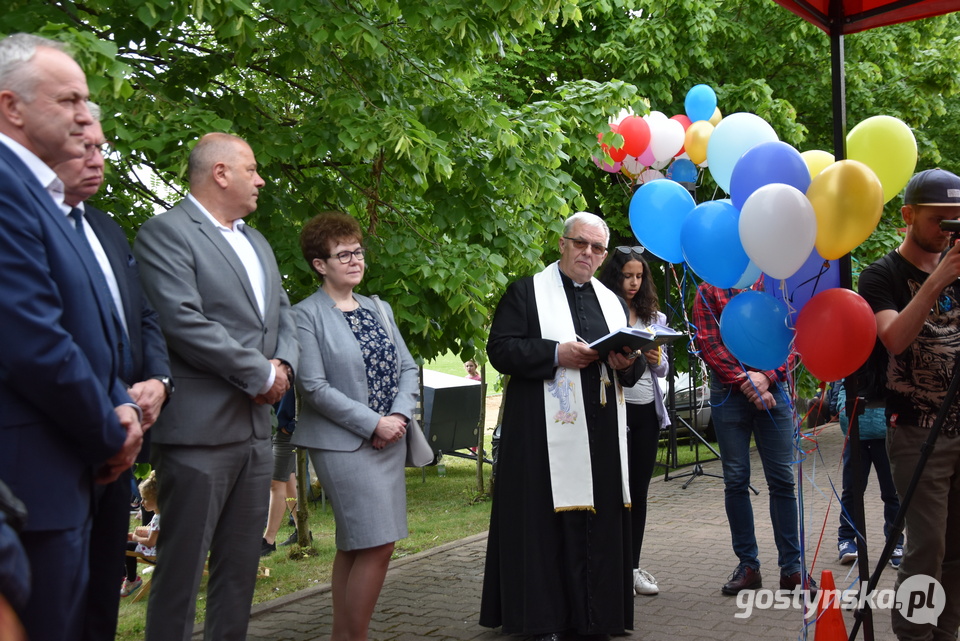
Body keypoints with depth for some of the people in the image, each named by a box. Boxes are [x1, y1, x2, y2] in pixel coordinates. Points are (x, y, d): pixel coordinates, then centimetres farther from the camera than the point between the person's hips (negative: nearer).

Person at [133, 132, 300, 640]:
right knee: (182, 568, -1)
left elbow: (283, 315, 19)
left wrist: (283, 363, -2)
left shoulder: (257, 242, 19)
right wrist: (261, 373, -13)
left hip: (256, 427, 8)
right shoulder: (166, 232, -8)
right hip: (199, 429, -8)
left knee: (241, 568, 14)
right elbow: (183, 322, -19)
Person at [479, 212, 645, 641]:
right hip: (546, 432, -5)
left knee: (599, 524, 5)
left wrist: (628, 362, -4)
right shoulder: (527, 292, 2)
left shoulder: (611, 301, 19)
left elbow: (634, 364, 19)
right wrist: (556, 353, -17)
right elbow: (500, 348, -7)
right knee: (546, 523, -4)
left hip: (601, 434, 5)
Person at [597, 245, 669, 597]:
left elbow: (663, 368, 14)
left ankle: (633, 566, 18)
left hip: (647, 409, 5)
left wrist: (655, 361, -7)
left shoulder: (654, 316, 11)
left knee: (639, 489, 10)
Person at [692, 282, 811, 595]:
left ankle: (791, 565, 7)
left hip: (773, 389, 1)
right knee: (736, 481, 3)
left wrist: (766, 376, -12)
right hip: (728, 392, -1)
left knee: (782, 479, 0)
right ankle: (747, 564, 12)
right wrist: (744, 381, -11)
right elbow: (707, 343, -2)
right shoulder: (709, 291, 7)